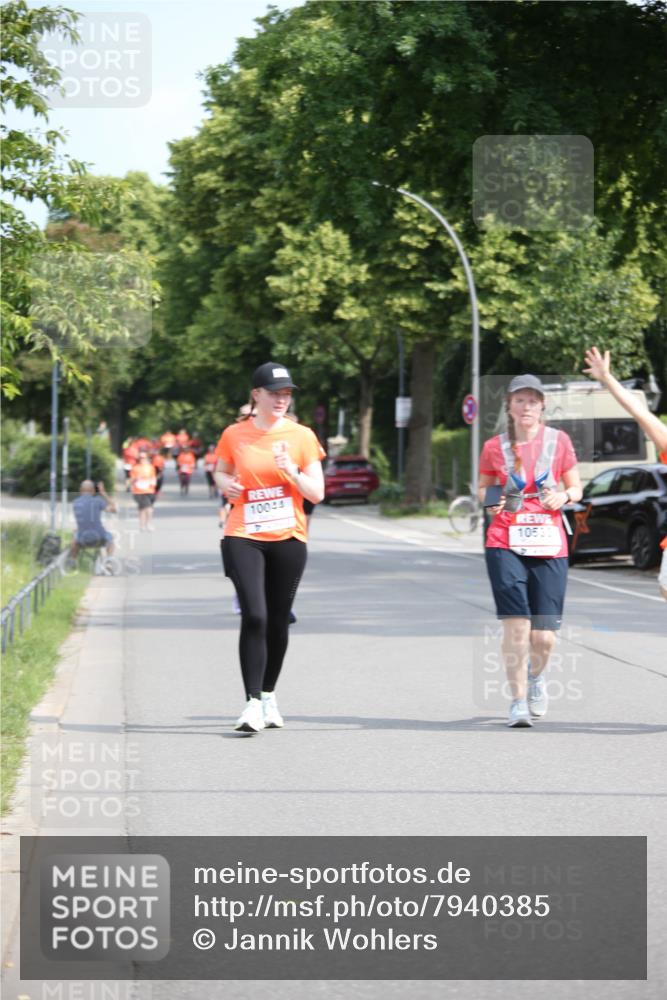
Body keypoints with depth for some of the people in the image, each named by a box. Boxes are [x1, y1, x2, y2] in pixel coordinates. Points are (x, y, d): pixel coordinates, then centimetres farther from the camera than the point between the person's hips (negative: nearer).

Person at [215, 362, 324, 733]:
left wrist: (291, 470, -16)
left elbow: (317, 493, 1)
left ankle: (269, 695, 26)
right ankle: (253, 703, -16)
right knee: (254, 616, -16)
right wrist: (225, 483, -3)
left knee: (278, 620, 8)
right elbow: (221, 471, 20)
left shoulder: (302, 436, 2)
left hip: (288, 538, 2)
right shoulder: (234, 435, 2)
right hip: (244, 537, -2)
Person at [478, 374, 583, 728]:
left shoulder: (558, 441, 4)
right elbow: (482, 488, 18)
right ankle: (518, 700, -1)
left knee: (544, 635, -2)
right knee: (515, 623, -14)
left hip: (549, 547, 1)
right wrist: (489, 499, -4)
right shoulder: (495, 447, 5)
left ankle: (536, 674, 33)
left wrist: (564, 496, -10)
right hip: (505, 543, 0)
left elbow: (576, 488, 12)